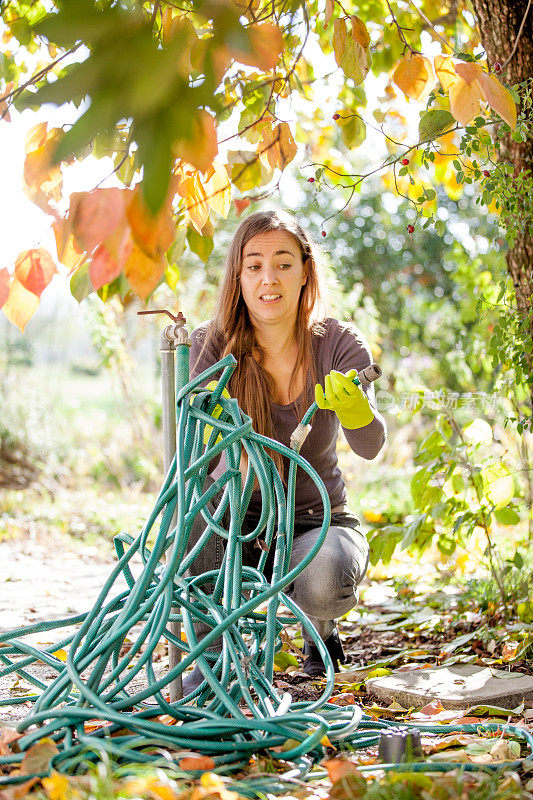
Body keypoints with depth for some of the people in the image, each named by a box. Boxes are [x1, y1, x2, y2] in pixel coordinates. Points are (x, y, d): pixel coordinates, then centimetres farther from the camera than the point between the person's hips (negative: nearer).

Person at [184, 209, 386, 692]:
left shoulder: (339, 344, -12)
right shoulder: (213, 345, -12)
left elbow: (370, 447, -24)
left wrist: (354, 406, -47)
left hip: (318, 520, 0)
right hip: (238, 524, 1)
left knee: (323, 578, -33)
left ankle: (320, 630, 7)